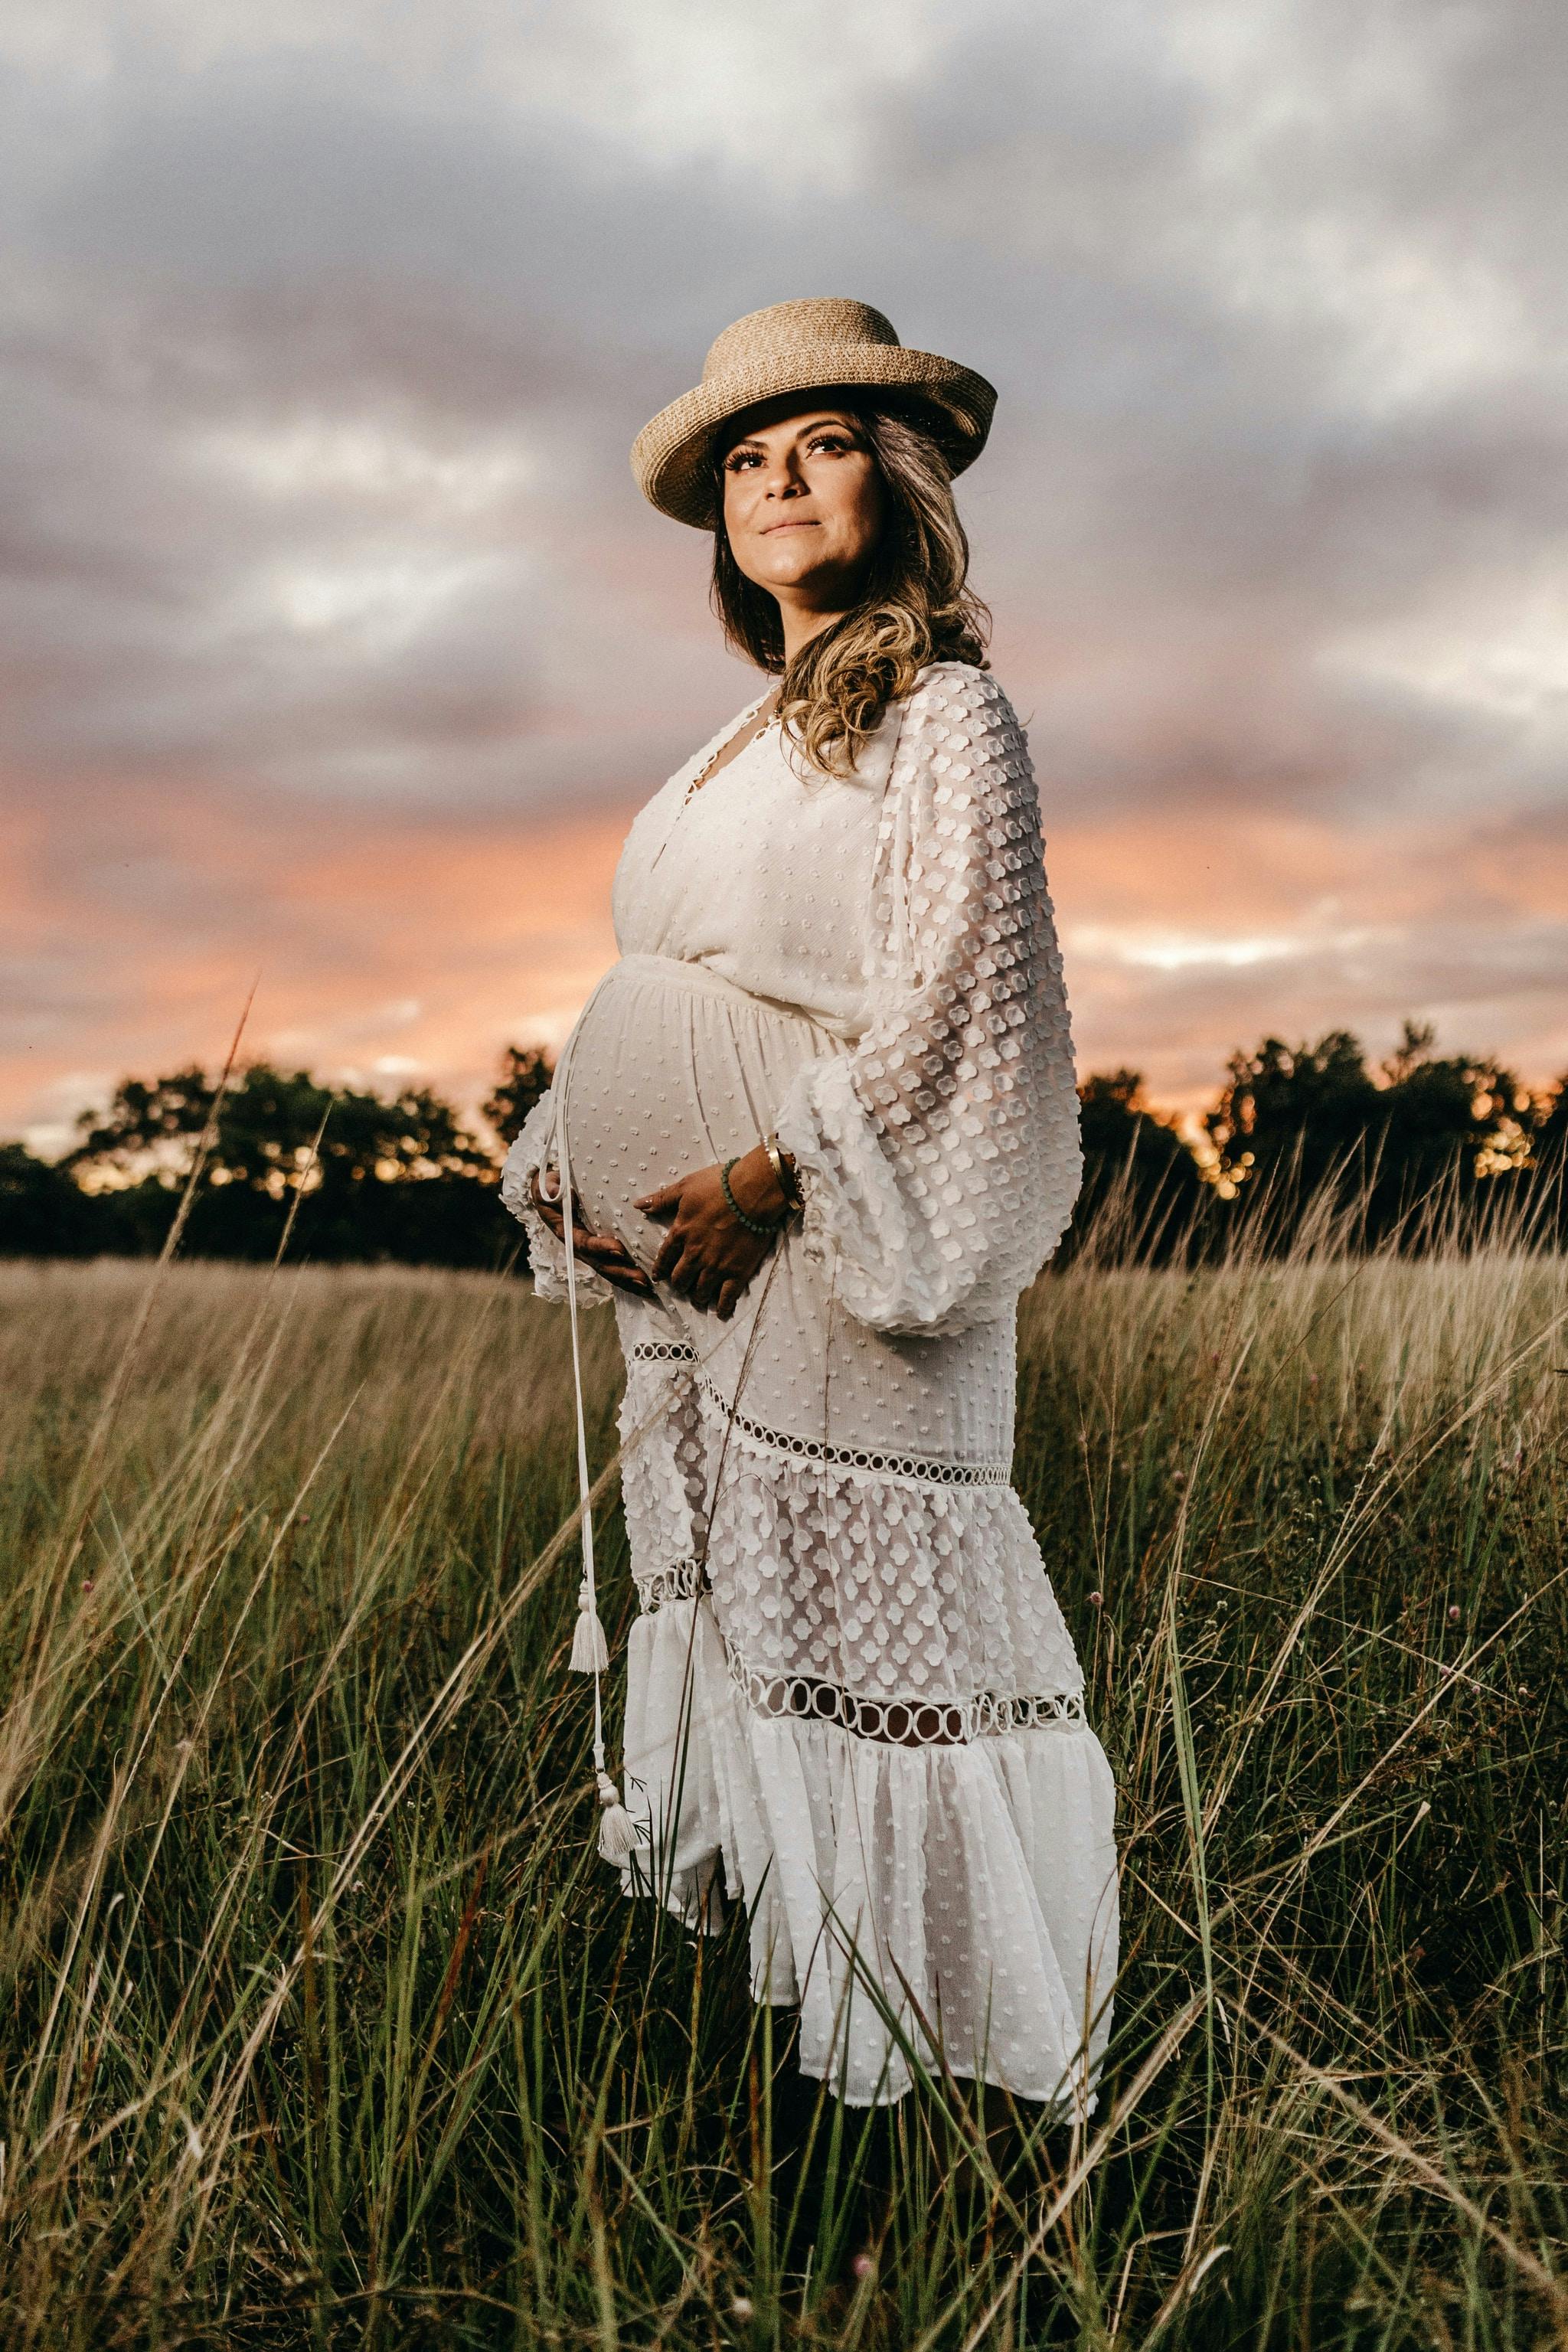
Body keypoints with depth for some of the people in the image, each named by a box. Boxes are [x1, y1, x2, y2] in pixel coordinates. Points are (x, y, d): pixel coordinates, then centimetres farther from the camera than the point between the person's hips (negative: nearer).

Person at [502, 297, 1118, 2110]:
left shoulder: (942, 711, -2)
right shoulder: (739, 750, 21)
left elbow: (959, 999, -13)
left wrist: (776, 1176, -20)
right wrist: (579, 1175, 7)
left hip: (835, 1264, -8)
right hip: (685, 1276, 8)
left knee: (858, 1647, -6)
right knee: (720, 1616, 12)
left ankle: (938, 2046, 8)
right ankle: (762, 1975, 25)